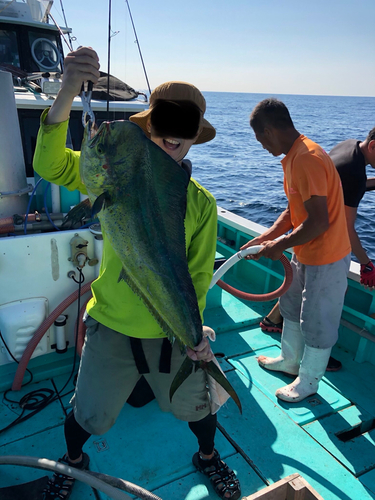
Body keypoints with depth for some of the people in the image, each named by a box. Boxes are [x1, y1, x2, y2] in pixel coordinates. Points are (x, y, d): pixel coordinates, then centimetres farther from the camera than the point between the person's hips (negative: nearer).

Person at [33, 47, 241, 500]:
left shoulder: (201, 202, -7)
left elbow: (199, 273, -4)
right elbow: (50, 165, -25)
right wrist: (68, 92, -38)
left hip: (173, 331, 1)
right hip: (111, 326, 0)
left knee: (195, 406, 21)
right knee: (88, 414, 19)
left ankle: (208, 457, 57)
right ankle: (74, 461, 56)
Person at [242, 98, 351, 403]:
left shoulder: (307, 159, -27)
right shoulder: (294, 156, 5)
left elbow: (318, 222, -29)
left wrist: (279, 246, -17)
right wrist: (264, 238, 2)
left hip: (326, 258, -10)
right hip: (306, 253, 10)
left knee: (317, 322, 8)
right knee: (292, 307, 23)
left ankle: (308, 382, 30)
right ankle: (290, 361, 44)